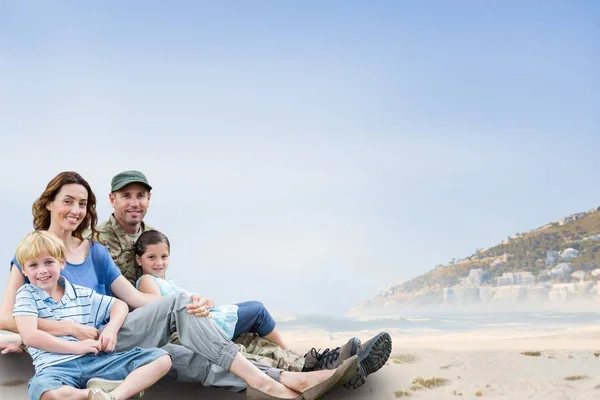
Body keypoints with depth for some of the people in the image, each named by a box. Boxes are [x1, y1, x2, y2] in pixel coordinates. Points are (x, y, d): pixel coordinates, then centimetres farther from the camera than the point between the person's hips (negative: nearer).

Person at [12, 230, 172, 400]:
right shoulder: (26, 295, 7)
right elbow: (30, 337, -8)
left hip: (95, 360, 5)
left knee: (161, 358, -11)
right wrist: (76, 347, -10)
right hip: (56, 367, -4)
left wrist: (111, 329, 4)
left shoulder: (81, 294, 18)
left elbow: (120, 305, 27)